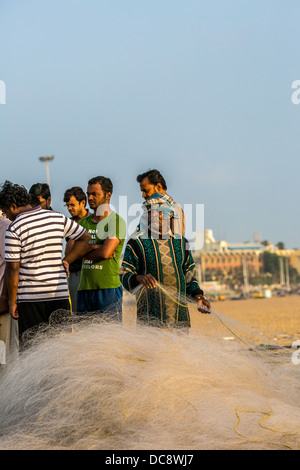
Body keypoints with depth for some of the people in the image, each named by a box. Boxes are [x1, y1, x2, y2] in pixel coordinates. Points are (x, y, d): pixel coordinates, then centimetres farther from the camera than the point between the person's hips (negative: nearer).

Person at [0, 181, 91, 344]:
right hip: (60, 294, 4)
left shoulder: (14, 229, -8)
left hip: (30, 297, -4)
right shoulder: (57, 218, 5)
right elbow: (86, 239, 12)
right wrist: (66, 261, 10)